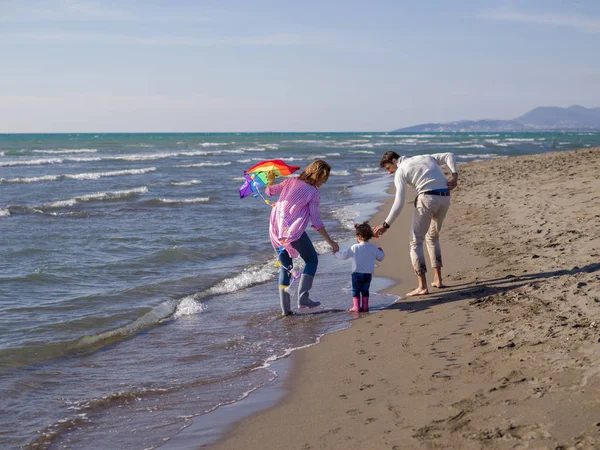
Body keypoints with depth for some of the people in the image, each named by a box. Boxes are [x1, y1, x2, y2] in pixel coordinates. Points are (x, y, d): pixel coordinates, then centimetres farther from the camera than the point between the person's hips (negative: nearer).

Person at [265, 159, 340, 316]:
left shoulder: (291, 182, 11)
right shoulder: (314, 192, -4)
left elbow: (270, 191, 16)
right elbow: (316, 222, -8)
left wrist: (270, 179, 28)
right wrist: (330, 242, -7)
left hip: (276, 229, 6)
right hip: (294, 231, -6)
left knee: (285, 266, 15)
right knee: (312, 260, 13)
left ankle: (285, 307, 10)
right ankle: (303, 298, -1)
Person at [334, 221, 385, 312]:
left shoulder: (355, 248, -9)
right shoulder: (373, 248, 1)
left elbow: (344, 255, -4)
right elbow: (380, 257, 13)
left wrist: (336, 253, 15)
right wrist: (381, 251, 34)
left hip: (357, 273, -3)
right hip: (368, 273, 3)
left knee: (356, 290, 7)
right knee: (365, 290, 16)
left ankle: (356, 306, 4)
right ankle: (365, 306, 15)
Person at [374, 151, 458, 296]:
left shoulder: (400, 172, 6)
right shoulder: (425, 158, 26)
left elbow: (399, 203, -4)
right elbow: (449, 156, 13)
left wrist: (386, 225, -2)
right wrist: (455, 177, 0)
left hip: (427, 198, -6)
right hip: (445, 197, 7)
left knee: (416, 241, 2)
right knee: (433, 237, 26)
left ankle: (422, 286, -7)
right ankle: (438, 280, 24)